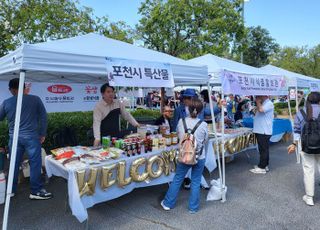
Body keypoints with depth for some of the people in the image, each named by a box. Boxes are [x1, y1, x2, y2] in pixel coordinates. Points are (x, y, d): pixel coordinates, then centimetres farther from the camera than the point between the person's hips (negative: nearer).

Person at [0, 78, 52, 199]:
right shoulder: (35, 99, -5)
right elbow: (43, 116, -3)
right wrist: (42, 134, 5)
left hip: (14, 137, 4)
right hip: (31, 137, -3)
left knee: (14, 164, 14)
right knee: (35, 163, 3)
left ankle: (11, 190, 27)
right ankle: (36, 191, 7)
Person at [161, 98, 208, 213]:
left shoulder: (181, 122, -12)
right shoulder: (203, 125, -15)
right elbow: (205, 140, 1)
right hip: (199, 157, -1)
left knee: (177, 179, 16)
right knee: (196, 182, 14)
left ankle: (168, 203, 30)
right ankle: (193, 207, 28)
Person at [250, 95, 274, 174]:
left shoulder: (269, 104, -11)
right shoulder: (262, 103, 17)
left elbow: (261, 109, -27)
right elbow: (258, 112, 21)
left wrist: (258, 101, -13)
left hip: (264, 131, -10)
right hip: (260, 130, 10)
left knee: (263, 149, -3)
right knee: (263, 149, 16)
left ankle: (262, 167, 2)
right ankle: (265, 165, 25)